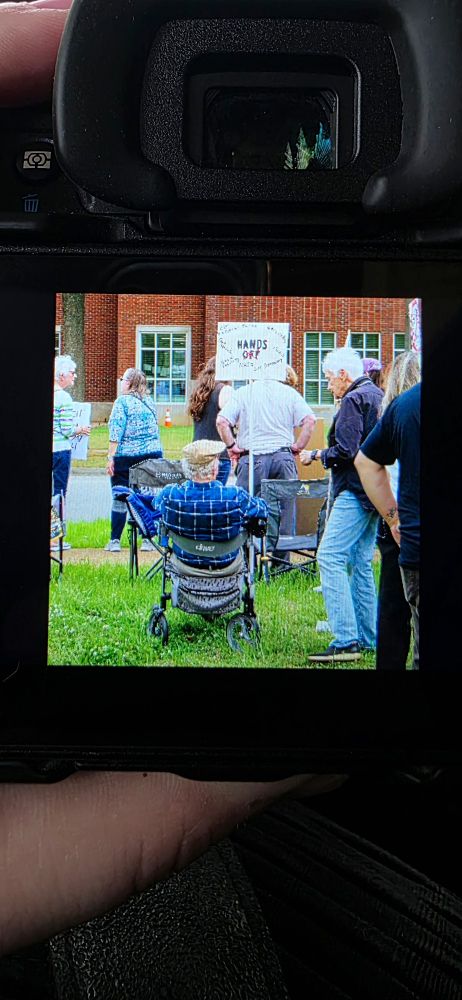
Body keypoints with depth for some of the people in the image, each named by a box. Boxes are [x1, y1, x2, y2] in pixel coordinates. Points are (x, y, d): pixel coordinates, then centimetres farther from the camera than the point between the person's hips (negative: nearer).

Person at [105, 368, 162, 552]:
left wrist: (111, 457, -12)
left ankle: (115, 541, 3)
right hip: (153, 454, 5)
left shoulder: (123, 401, -7)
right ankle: (147, 539, 8)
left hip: (126, 456, -5)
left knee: (119, 499, 2)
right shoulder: (150, 402, 11)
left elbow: (116, 432, -13)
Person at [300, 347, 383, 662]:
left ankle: (346, 641, -19)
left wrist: (317, 455, -3)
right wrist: (325, 453, 21)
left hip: (355, 491, -10)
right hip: (374, 491, 10)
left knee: (330, 557, -14)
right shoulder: (378, 395, 19)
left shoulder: (354, 399, -11)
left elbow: (344, 451, -19)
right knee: (361, 563, 13)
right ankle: (367, 637, 16)